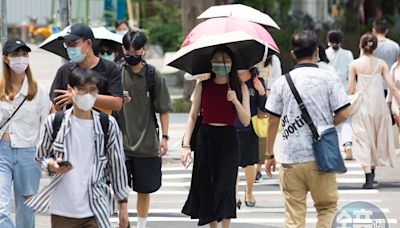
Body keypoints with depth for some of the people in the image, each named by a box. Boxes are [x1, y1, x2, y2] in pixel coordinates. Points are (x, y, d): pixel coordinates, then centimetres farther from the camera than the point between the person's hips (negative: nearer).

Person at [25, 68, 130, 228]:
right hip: (61, 210, 1)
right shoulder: (54, 122, 0)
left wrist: (123, 205, 6)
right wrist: (52, 165, -12)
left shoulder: (107, 124, 0)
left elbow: (117, 165, 6)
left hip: (95, 210, -1)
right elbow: (40, 157, 12)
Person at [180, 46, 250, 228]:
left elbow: (246, 122, -3)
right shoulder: (203, 85, 4)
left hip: (228, 139, -2)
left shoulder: (240, 88, 2)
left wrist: (235, 100, -18)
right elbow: (192, 116, 5)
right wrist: (186, 145, -3)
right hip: (205, 138, 2)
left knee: (225, 185, -10)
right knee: (205, 186, 5)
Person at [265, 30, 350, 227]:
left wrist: (269, 155, 14)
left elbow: (273, 121, 4)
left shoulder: (282, 82, 3)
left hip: (291, 158, 1)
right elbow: (343, 114, -6)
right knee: (328, 207, 12)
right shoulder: (329, 79, -2)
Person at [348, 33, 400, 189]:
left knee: (363, 140, -2)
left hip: (361, 106, -2)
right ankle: (372, 172, 27)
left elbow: (351, 89, -4)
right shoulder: (381, 64, -1)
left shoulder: (354, 65, -5)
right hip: (379, 105, 2)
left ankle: (368, 177, -14)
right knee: (378, 139, 18)